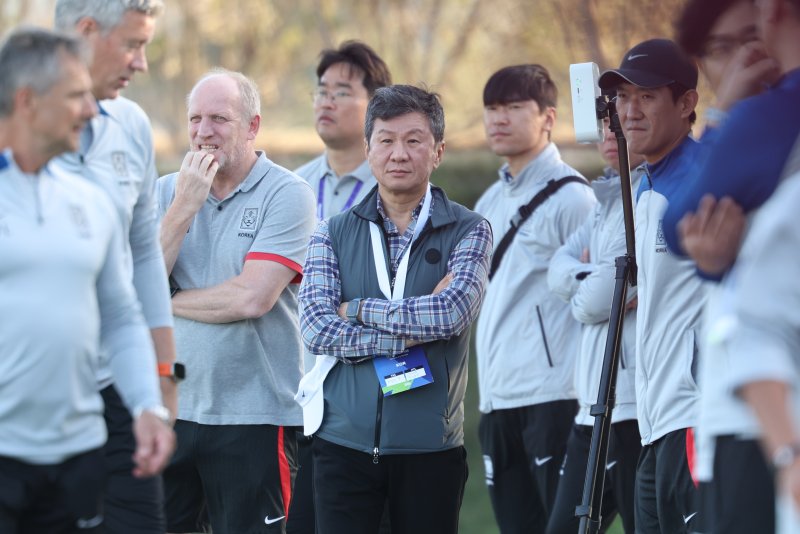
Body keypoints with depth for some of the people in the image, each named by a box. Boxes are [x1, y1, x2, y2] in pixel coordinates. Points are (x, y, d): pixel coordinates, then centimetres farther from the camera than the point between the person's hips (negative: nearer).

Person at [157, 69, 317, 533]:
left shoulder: (287, 195, -6)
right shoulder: (166, 193, 9)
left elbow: (252, 298, -17)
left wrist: (164, 302, -4)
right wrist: (184, 208, -10)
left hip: (255, 419, -4)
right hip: (170, 406, 4)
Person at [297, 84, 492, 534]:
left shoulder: (468, 231, 3)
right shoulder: (334, 234, 8)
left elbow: (453, 311, -15)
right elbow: (317, 329, -6)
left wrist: (359, 310, -7)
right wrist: (416, 330, -12)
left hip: (429, 446, -1)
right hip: (345, 441, 1)